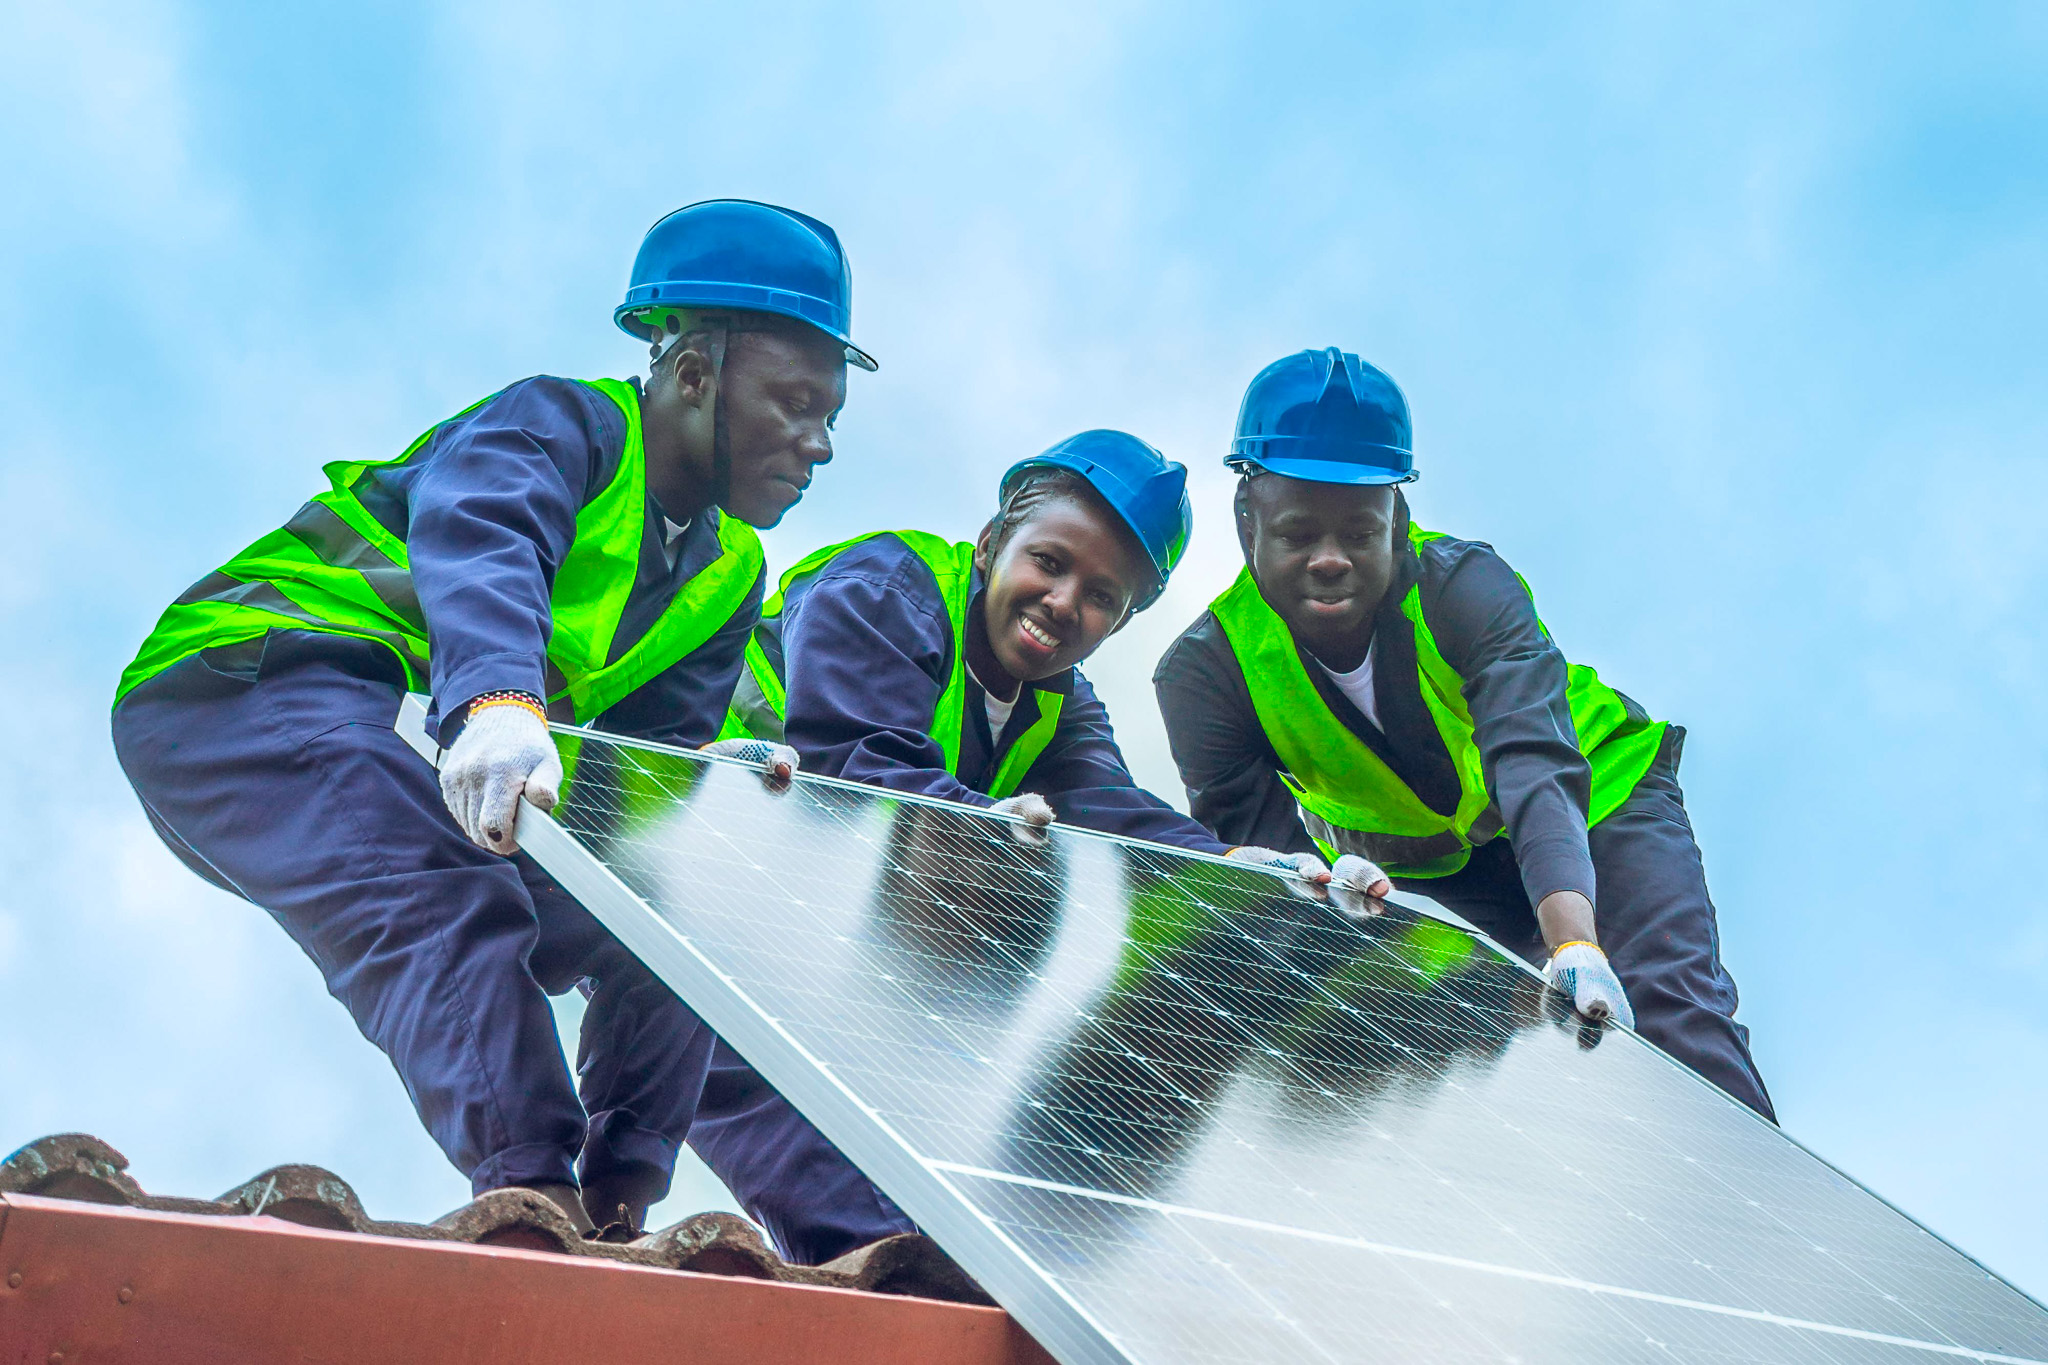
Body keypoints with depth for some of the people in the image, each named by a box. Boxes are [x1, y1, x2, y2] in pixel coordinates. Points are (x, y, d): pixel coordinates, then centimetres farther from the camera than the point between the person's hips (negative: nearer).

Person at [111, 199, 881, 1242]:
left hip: (385, 764, 9)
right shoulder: (563, 424, -12)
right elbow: (477, 544, -34)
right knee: (447, 912, -32)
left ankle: (620, 1214, -3)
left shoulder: (726, 573, 12)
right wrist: (499, 707, -54)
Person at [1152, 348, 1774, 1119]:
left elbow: (1535, 767, -44)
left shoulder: (1464, 586, -30)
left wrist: (1575, 943, -60)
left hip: (1597, 802, -2)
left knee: (1671, 1007, -20)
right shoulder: (1207, 672, -22)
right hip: (1425, 874, 2)